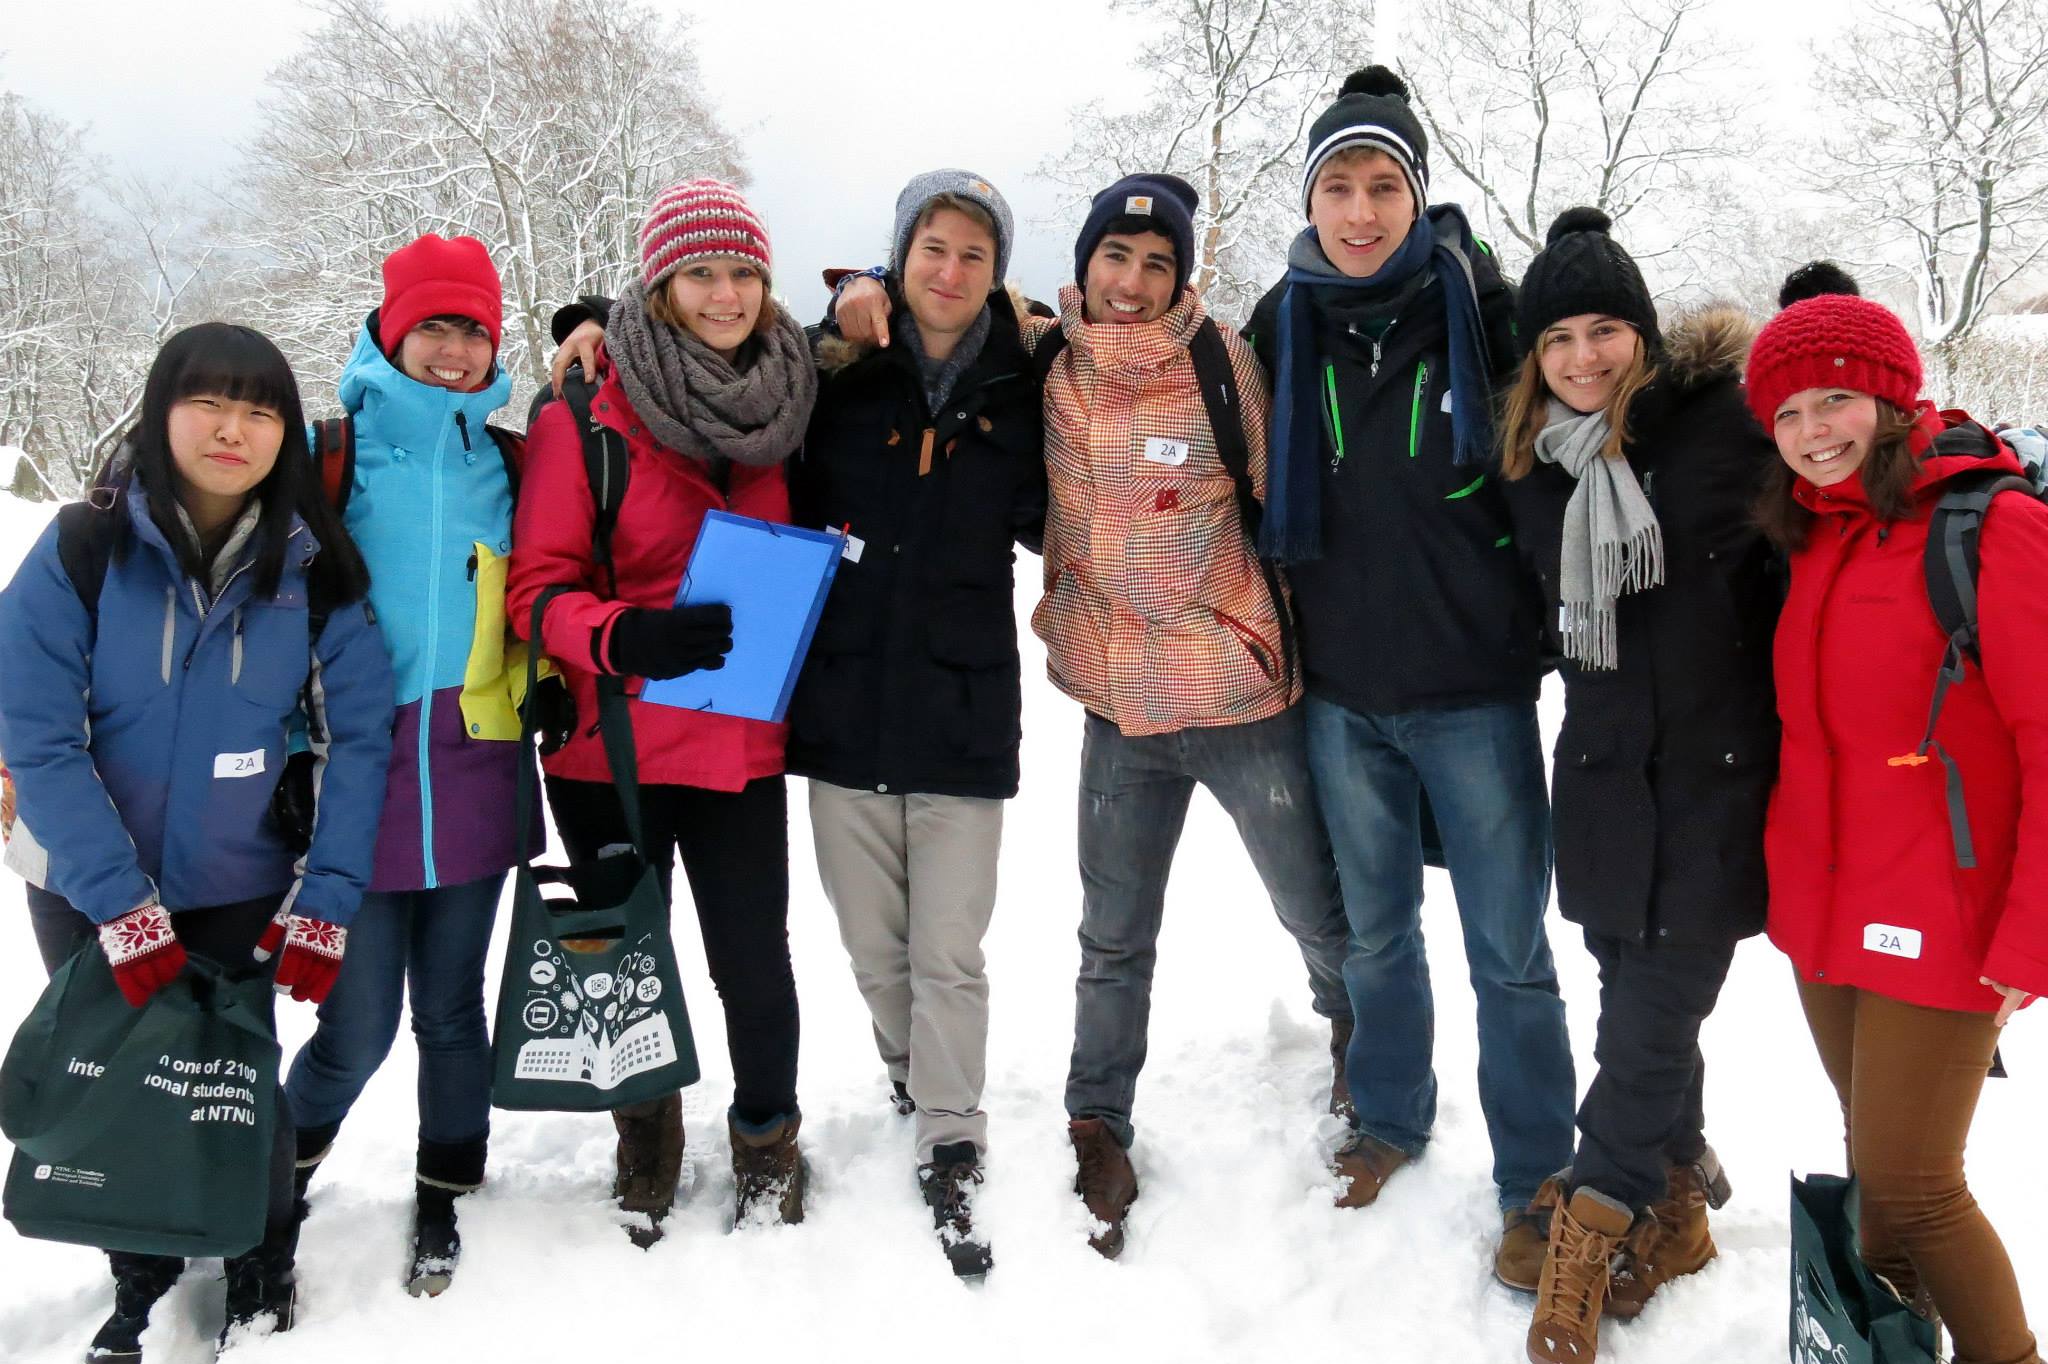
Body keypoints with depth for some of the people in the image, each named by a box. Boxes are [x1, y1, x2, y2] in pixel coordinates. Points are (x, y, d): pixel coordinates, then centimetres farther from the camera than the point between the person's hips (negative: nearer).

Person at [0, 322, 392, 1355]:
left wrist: (326, 901, -14)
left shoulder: (313, 569, -9)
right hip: (89, 893, 0)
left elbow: (358, 734, -7)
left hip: (243, 893, 0)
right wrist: (119, 905, -20)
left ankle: (261, 1275, 34)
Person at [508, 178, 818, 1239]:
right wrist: (624, 636, -27)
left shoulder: (785, 399, 4)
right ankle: (646, 1151, 39)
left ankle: (766, 1145, 32)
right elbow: (536, 585, -10)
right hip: (609, 747, -2)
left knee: (754, 966, 4)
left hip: (742, 746, 2)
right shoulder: (588, 412, -8)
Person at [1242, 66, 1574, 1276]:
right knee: (1377, 928, 18)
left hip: (1476, 688, -3)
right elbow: (1260, 492, 13)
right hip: (1343, 690, 3)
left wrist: (1537, 628, -2)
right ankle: (1391, 1119, 38)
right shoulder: (1285, 324, 2)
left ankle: (1536, 1186, 20)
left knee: (1509, 949, 4)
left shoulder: (1481, 303, -7)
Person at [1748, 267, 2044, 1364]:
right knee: (1872, 1153, 18)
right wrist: (1792, 876, 12)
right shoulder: (1812, 541, 9)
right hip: (1821, 911, 7)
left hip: (1937, 928, -6)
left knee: (1910, 1183, -2)